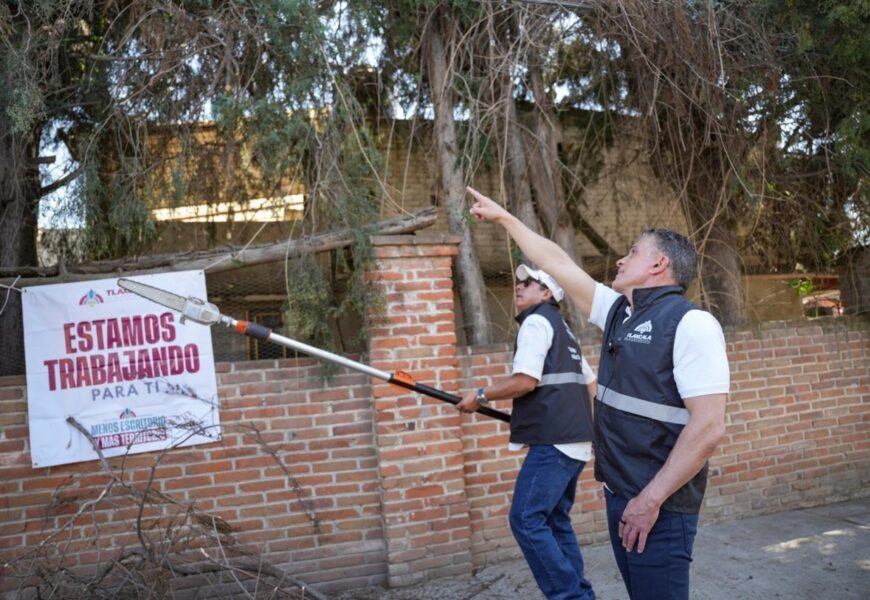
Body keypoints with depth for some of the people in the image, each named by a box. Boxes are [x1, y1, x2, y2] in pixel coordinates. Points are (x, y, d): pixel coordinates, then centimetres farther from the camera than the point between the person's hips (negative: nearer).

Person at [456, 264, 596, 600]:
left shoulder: (536, 321, -6)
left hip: (554, 440, -10)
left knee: (527, 520, -8)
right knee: (555, 520, 14)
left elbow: (525, 381, -17)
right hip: (574, 439, 10)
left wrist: (481, 395, -7)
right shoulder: (561, 328, 23)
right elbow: (589, 382, 29)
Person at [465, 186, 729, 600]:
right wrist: (504, 218, 22)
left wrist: (651, 500, -21)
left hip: (659, 506, -8)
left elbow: (709, 427, -20)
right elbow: (558, 263, 17)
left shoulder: (690, 323, -14)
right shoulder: (618, 312, 9)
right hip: (618, 495, 8)